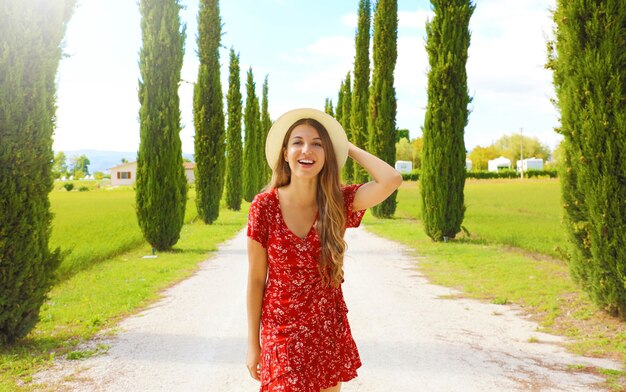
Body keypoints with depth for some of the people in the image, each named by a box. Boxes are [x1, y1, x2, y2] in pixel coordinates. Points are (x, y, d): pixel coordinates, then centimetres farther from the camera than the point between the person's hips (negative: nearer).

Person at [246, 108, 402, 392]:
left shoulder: (339, 202, -7)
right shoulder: (264, 206, -12)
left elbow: (391, 180, -23)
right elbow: (256, 279, -6)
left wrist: (347, 148, -9)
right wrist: (253, 343, -2)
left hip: (330, 332, 3)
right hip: (283, 333, -2)